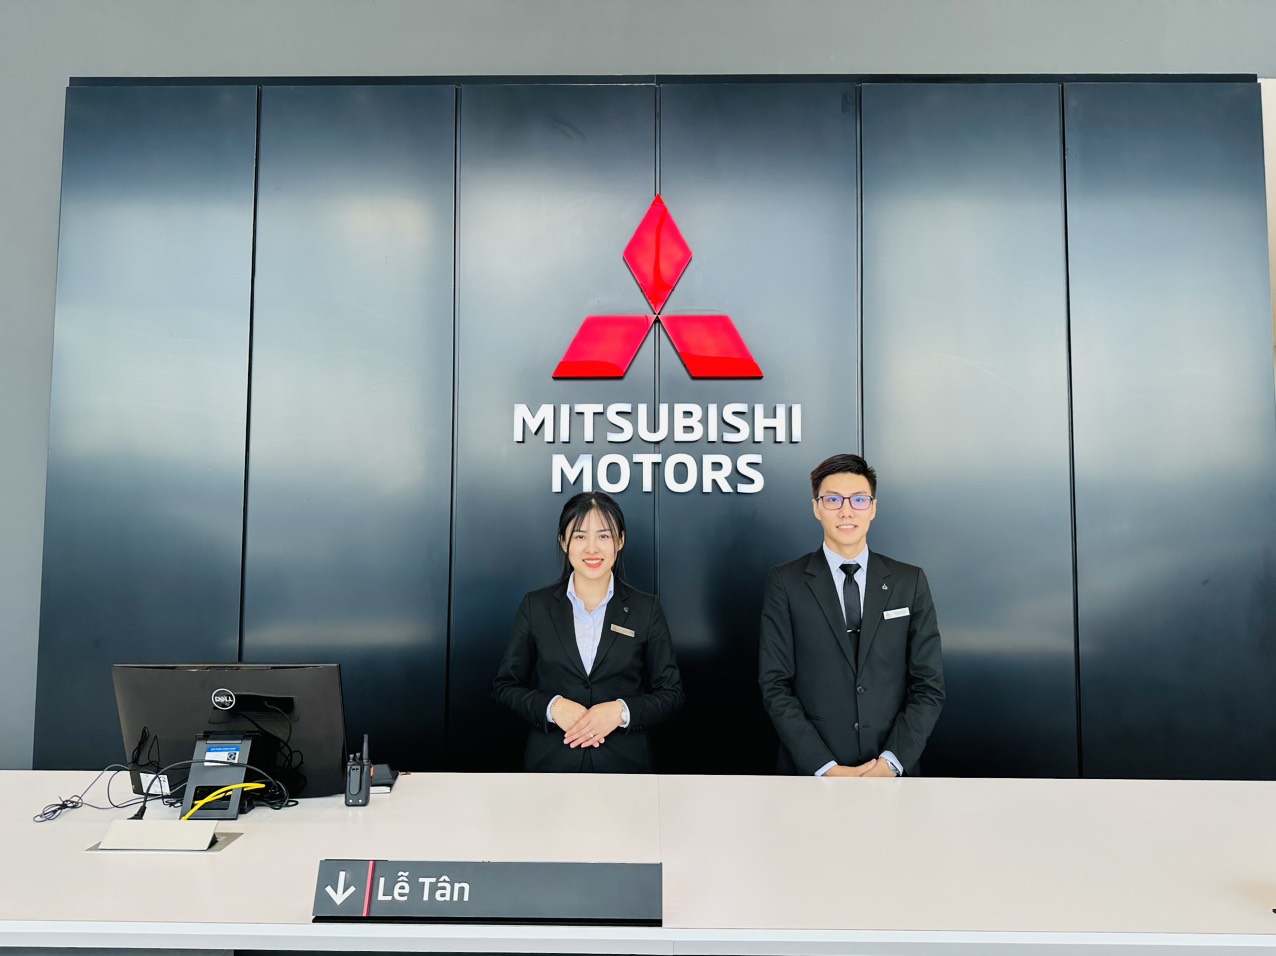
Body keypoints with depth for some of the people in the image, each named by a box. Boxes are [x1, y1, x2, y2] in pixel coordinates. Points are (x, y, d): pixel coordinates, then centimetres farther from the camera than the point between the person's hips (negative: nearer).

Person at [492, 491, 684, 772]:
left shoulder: (646, 609, -3)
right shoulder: (536, 605, -2)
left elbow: (671, 692, -1)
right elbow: (505, 685, 1)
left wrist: (621, 711, -18)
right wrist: (552, 706, -16)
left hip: (624, 760, 0)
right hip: (550, 759, 0)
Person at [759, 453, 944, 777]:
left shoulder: (910, 582, 1)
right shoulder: (786, 582, -5)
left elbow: (929, 686, -1)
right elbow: (775, 685, -8)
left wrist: (891, 761, -12)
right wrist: (826, 768, -15)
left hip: (892, 771, 2)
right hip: (811, 771, -1)